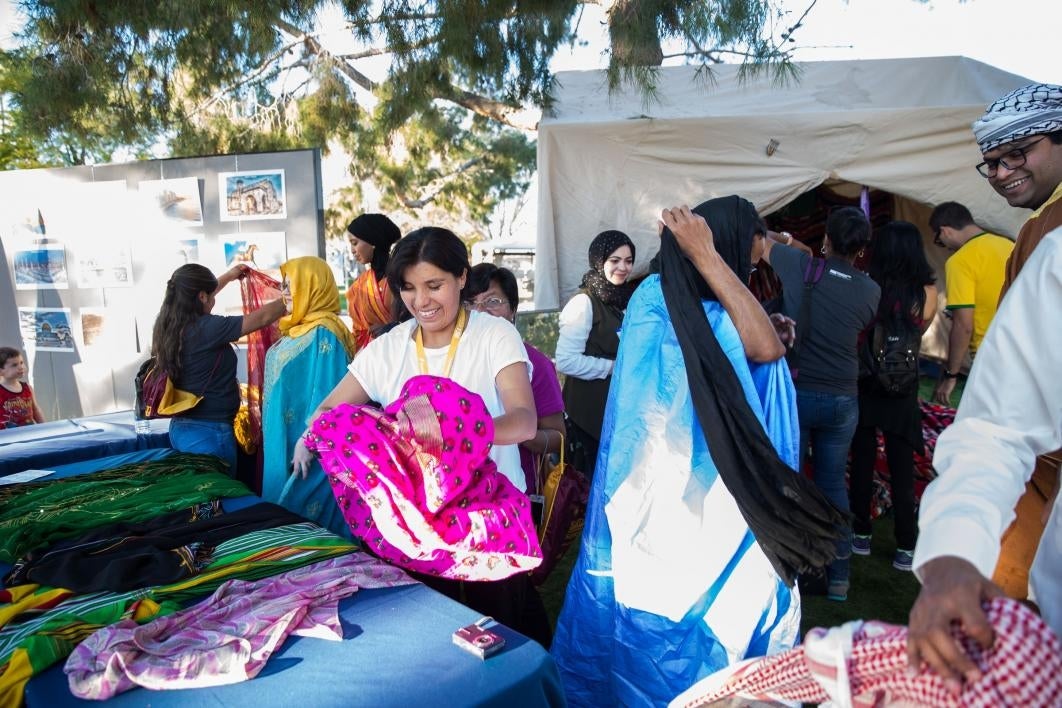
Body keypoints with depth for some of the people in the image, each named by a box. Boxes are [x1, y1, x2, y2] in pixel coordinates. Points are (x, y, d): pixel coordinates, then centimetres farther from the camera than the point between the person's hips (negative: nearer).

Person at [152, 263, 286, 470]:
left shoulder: (169, 325, 3)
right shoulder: (206, 328, -21)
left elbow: (191, 296, 24)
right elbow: (262, 318, -14)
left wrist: (228, 276, 35)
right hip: (209, 432, -9)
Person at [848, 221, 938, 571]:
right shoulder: (927, 293, -9)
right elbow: (920, 331, 8)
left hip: (864, 386, 0)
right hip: (903, 392, 1)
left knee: (862, 463, 11)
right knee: (902, 469, 8)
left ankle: (861, 535, 22)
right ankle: (906, 547, 14)